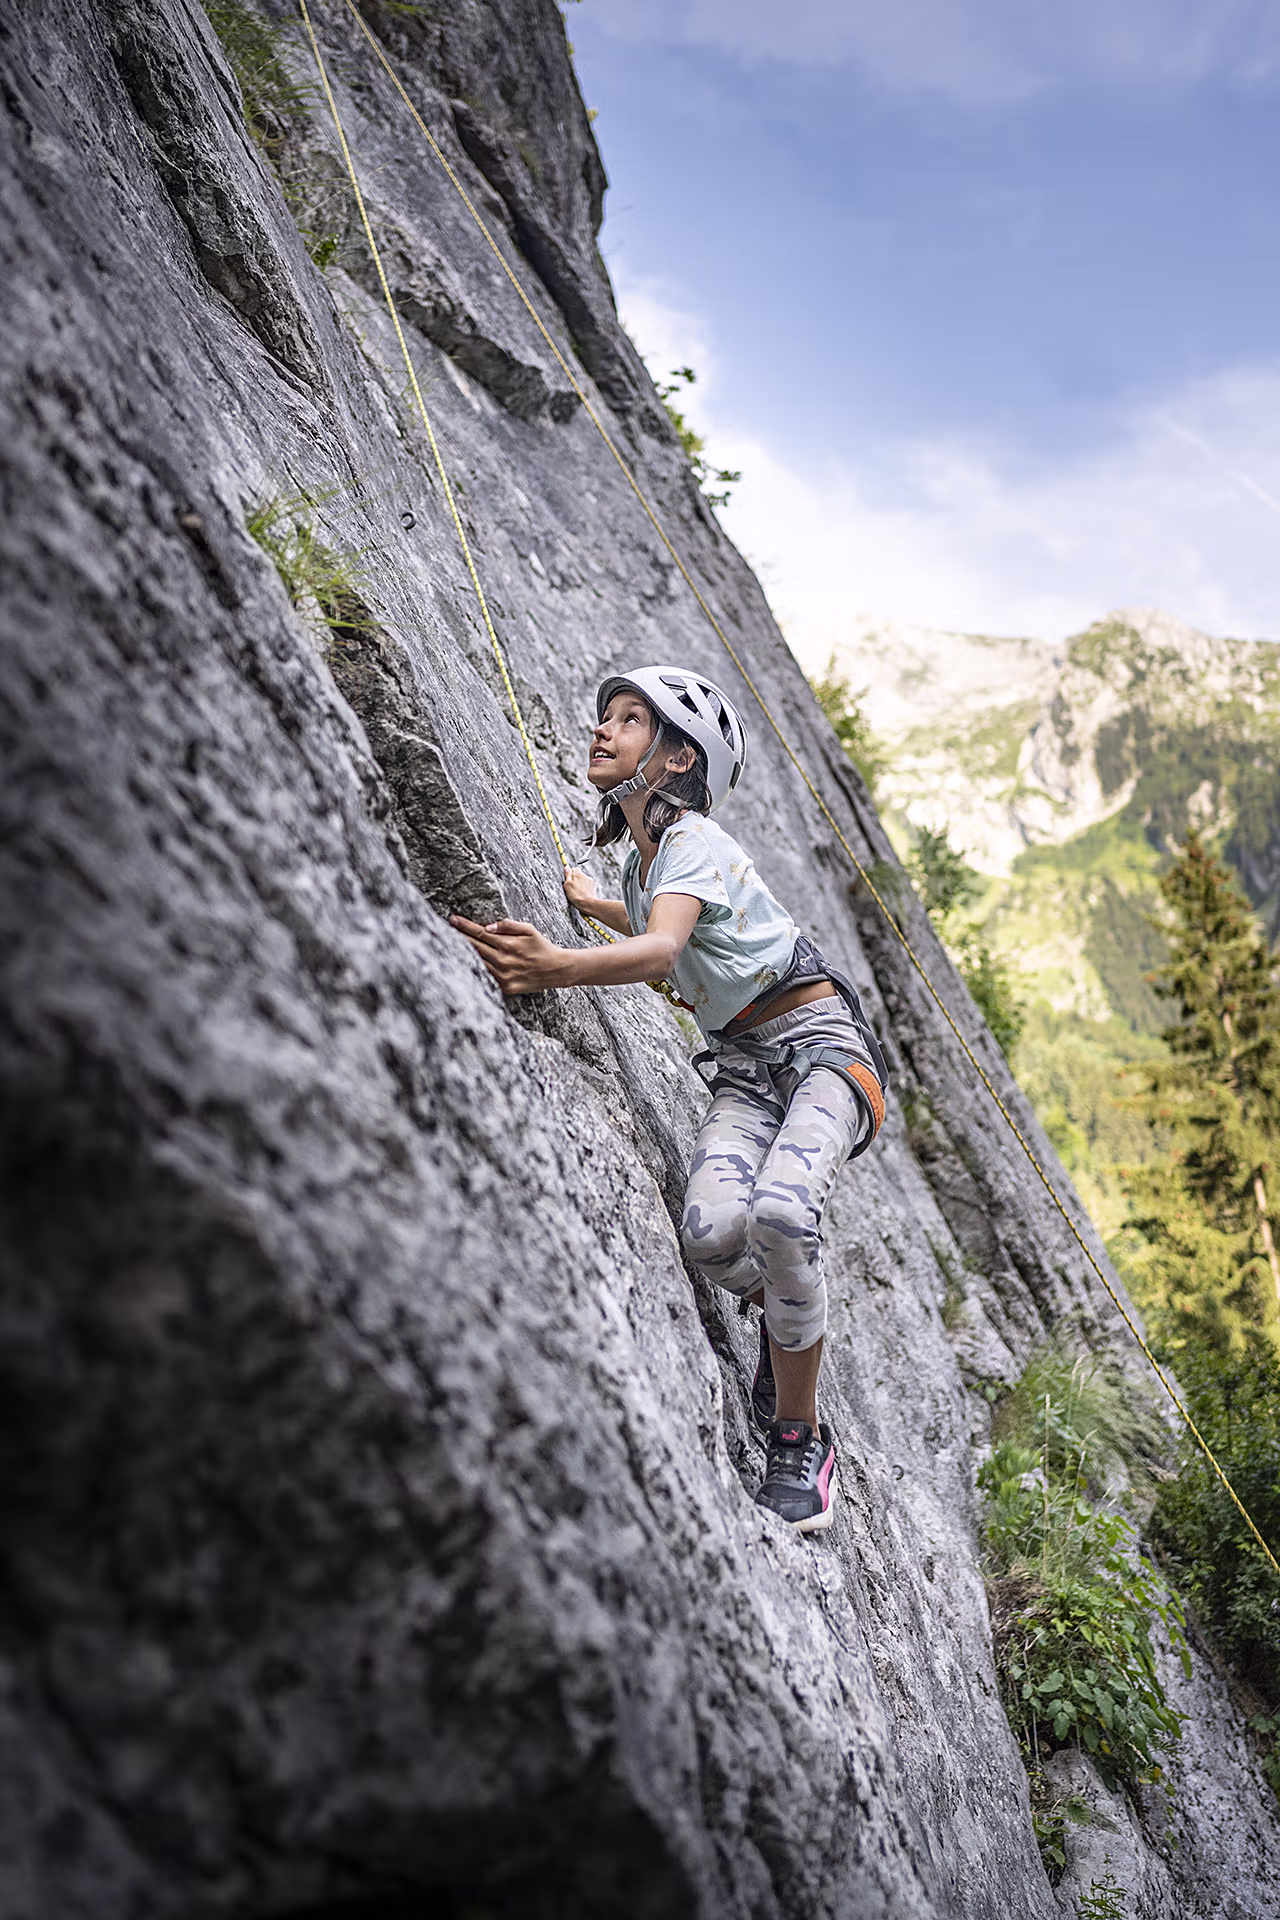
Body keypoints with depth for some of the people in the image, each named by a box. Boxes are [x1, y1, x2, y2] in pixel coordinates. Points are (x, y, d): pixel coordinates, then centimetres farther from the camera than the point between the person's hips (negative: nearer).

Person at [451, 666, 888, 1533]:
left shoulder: (694, 839, -12)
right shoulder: (640, 861, 14)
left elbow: (662, 949, -34)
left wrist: (556, 967, -51)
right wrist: (591, 905, 40)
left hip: (824, 1045, -6)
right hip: (746, 1069, 6)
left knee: (780, 1210, -33)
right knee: (712, 1230, -24)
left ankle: (802, 1436, -12)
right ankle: (789, 1314, 12)